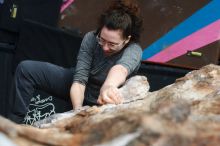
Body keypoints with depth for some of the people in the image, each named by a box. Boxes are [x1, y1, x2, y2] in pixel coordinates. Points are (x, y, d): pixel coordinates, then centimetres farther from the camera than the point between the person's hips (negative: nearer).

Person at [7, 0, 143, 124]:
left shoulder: (134, 50, -31)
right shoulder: (90, 38, -23)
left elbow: (120, 69, -57)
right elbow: (79, 79, -28)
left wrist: (109, 86, -80)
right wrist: (77, 110, -47)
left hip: (98, 104, -2)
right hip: (77, 87, 2)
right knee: (26, 68, -14)